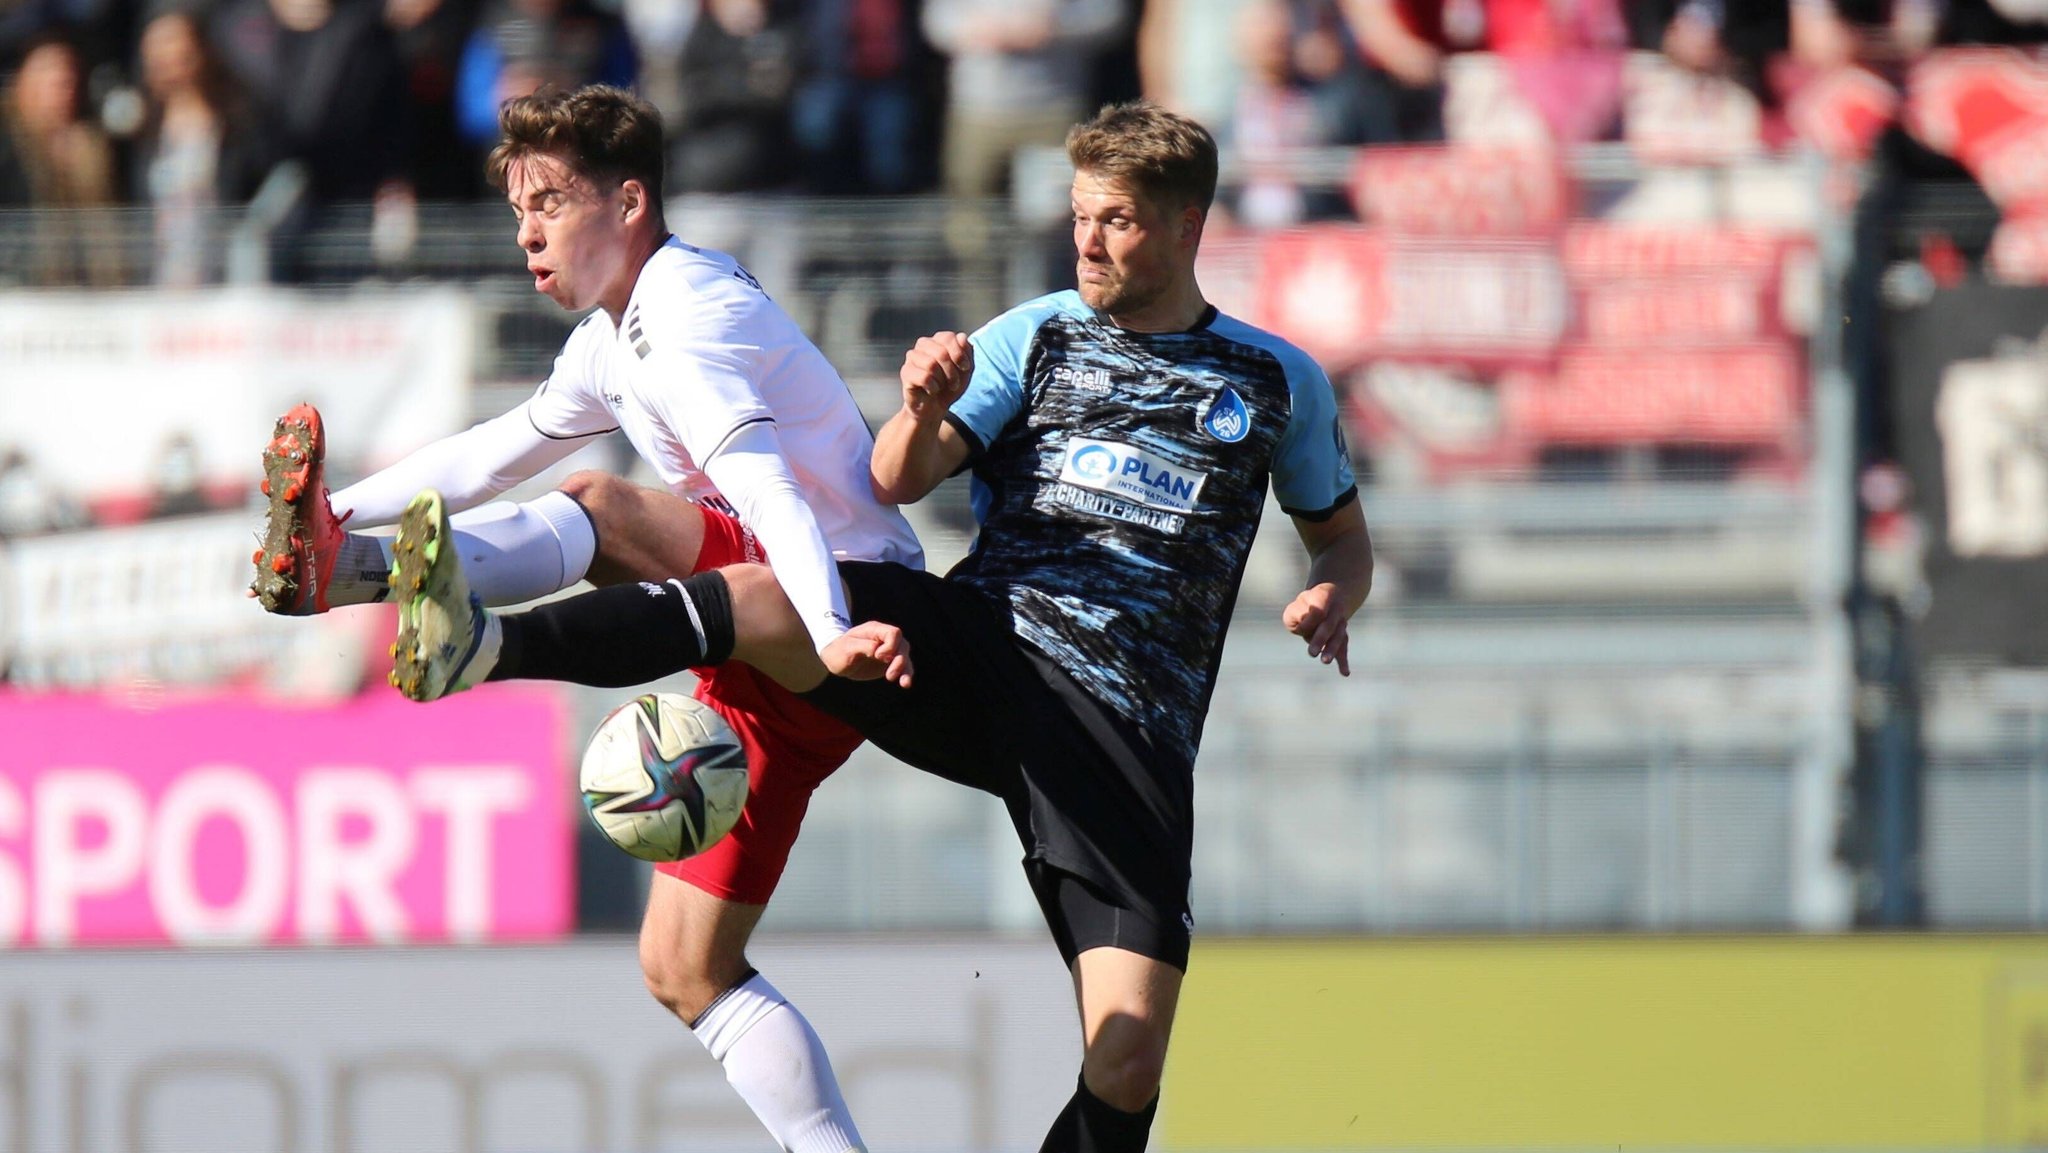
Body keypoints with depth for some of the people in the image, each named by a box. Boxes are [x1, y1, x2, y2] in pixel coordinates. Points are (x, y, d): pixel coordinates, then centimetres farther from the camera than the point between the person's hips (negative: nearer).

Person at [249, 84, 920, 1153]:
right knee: (684, 967, 3)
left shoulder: (688, 308, -12)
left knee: (600, 509, -30)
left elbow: (762, 482, -29)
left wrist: (827, 630, -43)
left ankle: (346, 574, -53)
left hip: (850, 604, -10)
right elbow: (504, 449, 34)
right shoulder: (612, 343, 19)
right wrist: (352, 501, 28)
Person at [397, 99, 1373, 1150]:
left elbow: (1343, 538, 28)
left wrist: (1329, 601, 4)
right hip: (980, 644, 0)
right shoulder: (1036, 336, 14)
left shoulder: (1280, 383, 15)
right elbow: (898, 482, 4)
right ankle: (479, 649, -47)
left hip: (1126, 726, 0)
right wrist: (927, 407, -19)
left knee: (1128, 1060, -16)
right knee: (766, 594, -29)